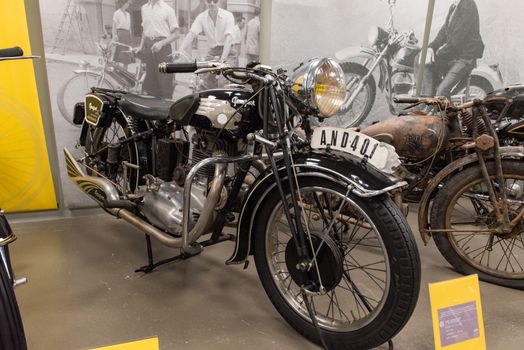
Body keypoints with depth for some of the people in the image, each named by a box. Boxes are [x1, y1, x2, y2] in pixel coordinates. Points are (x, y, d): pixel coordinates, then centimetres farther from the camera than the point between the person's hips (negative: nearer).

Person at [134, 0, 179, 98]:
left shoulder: (167, 9, -4)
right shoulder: (144, 8, 13)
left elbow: (175, 34, -6)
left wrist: (161, 43, -18)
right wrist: (141, 46, 11)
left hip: (162, 47, -5)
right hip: (148, 46, 5)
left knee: (164, 81, -5)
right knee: (150, 80, 8)